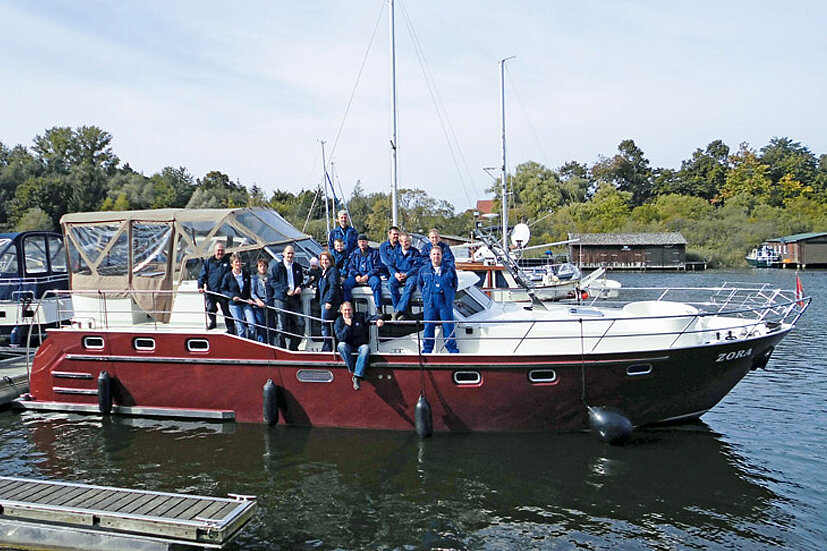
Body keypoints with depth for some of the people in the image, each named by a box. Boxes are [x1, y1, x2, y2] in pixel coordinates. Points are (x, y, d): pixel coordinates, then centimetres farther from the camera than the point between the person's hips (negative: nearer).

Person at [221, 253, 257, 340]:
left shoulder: (246, 274, 6)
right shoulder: (228, 276, -2)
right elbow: (223, 290, 4)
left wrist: (250, 298, 0)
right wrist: (232, 296, -11)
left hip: (246, 303, 2)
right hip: (234, 304, -2)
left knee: (252, 324, -9)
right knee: (240, 328, -1)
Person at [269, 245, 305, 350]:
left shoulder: (297, 267, 17)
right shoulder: (276, 266, 5)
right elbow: (273, 282, -2)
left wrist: (299, 287, 0)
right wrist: (286, 290, -14)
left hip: (295, 298, 4)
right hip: (280, 298, -4)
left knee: (300, 324, -1)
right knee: (282, 326, -4)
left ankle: (293, 347, 14)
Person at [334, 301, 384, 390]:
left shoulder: (360, 316, 5)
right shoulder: (339, 321, 2)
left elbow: (371, 318, -5)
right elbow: (340, 338, -9)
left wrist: (378, 319, -28)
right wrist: (347, 325, -17)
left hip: (361, 345, 0)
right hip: (348, 347, 0)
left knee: (365, 348, -34)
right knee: (341, 345, -33)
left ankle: (357, 376, -38)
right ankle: (352, 370, -29)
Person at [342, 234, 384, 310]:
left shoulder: (374, 252, 8)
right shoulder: (354, 253, 19)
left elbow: (378, 267, -1)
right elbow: (350, 266, 13)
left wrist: (367, 276, -14)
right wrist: (356, 275, -8)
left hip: (370, 275, -3)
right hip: (357, 275, 3)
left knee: (376, 283, -36)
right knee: (346, 284, -24)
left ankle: (378, 307, -35)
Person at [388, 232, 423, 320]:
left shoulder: (415, 252, 8)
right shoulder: (396, 252, 18)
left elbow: (417, 267, -3)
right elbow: (391, 265, 12)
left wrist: (406, 275, -17)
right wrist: (395, 274, -11)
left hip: (411, 274, -3)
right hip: (398, 274, 3)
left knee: (410, 284, -38)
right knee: (391, 283, -31)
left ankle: (399, 310, -43)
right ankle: (402, 311, -32)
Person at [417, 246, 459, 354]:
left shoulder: (449, 269, 7)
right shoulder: (423, 270, 10)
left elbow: (454, 285, 16)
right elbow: (420, 285, 21)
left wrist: (449, 296, 11)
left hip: (446, 304, -1)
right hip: (429, 304, 1)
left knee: (448, 327, 0)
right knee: (428, 327, 1)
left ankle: (453, 350, 9)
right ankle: (427, 351, 10)